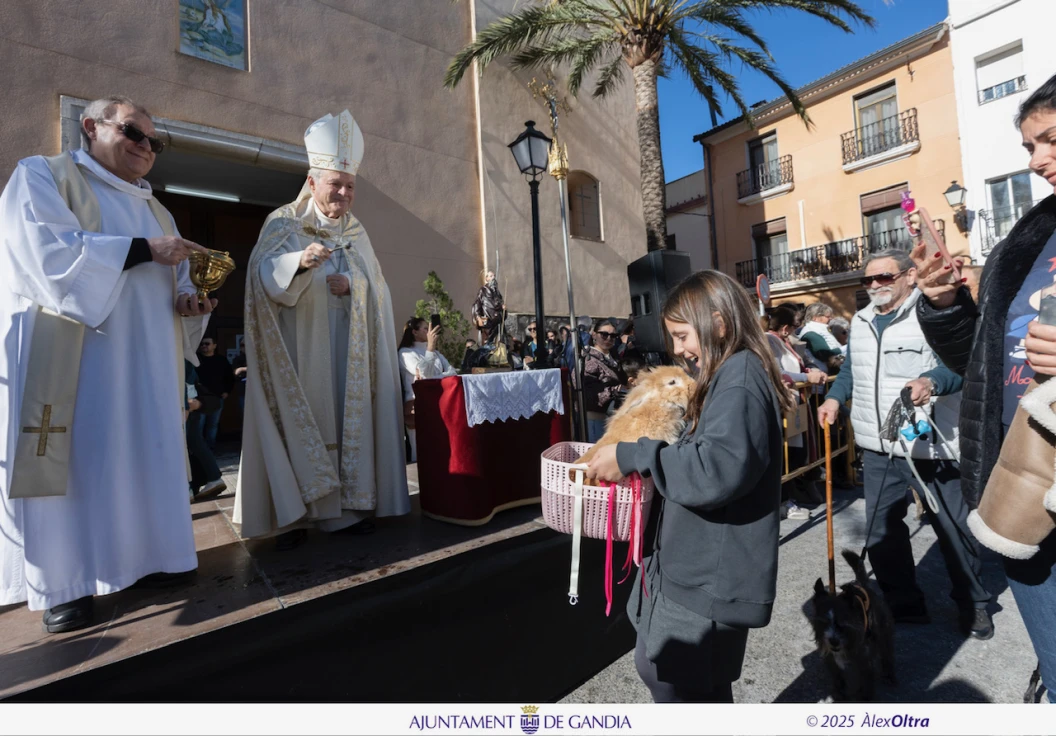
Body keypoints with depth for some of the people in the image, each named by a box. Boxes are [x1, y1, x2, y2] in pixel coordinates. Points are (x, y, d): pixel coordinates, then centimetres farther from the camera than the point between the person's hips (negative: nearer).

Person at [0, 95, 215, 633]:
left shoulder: (154, 208, 21)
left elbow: (173, 284, 19)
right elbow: (48, 253, -15)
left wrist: (188, 303, -4)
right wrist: (143, 249, -17)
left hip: (146, 364, 6)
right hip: (70, 358, -5)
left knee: (144, 458, 6)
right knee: (72, 460, -3)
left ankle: (145, 556, 17)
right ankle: (63, 583, 8)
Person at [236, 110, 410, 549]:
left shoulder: (356, 230, 15)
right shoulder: (284, 223, 2)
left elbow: (376, 284, 8)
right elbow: (265, 273, -15)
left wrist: (351, 284, -13)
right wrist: (300, 261, -34)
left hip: (348, 353, 4)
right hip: (301, 351, -4)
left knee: (349, 419, 2)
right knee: (300, 421, -5)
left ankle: (349, 504, 10)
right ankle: (293, 513, 2)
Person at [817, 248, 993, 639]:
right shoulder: (860, 321, 12)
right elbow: (851, 370, 20)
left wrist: (932, 381, -37)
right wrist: (835, 397, 4)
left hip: (930, 444, -6)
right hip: (877, 447, 6)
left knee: (954, 528, 11)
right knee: (880, 532, 11)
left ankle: (973, 604, 34)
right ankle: (903, 605, 28)